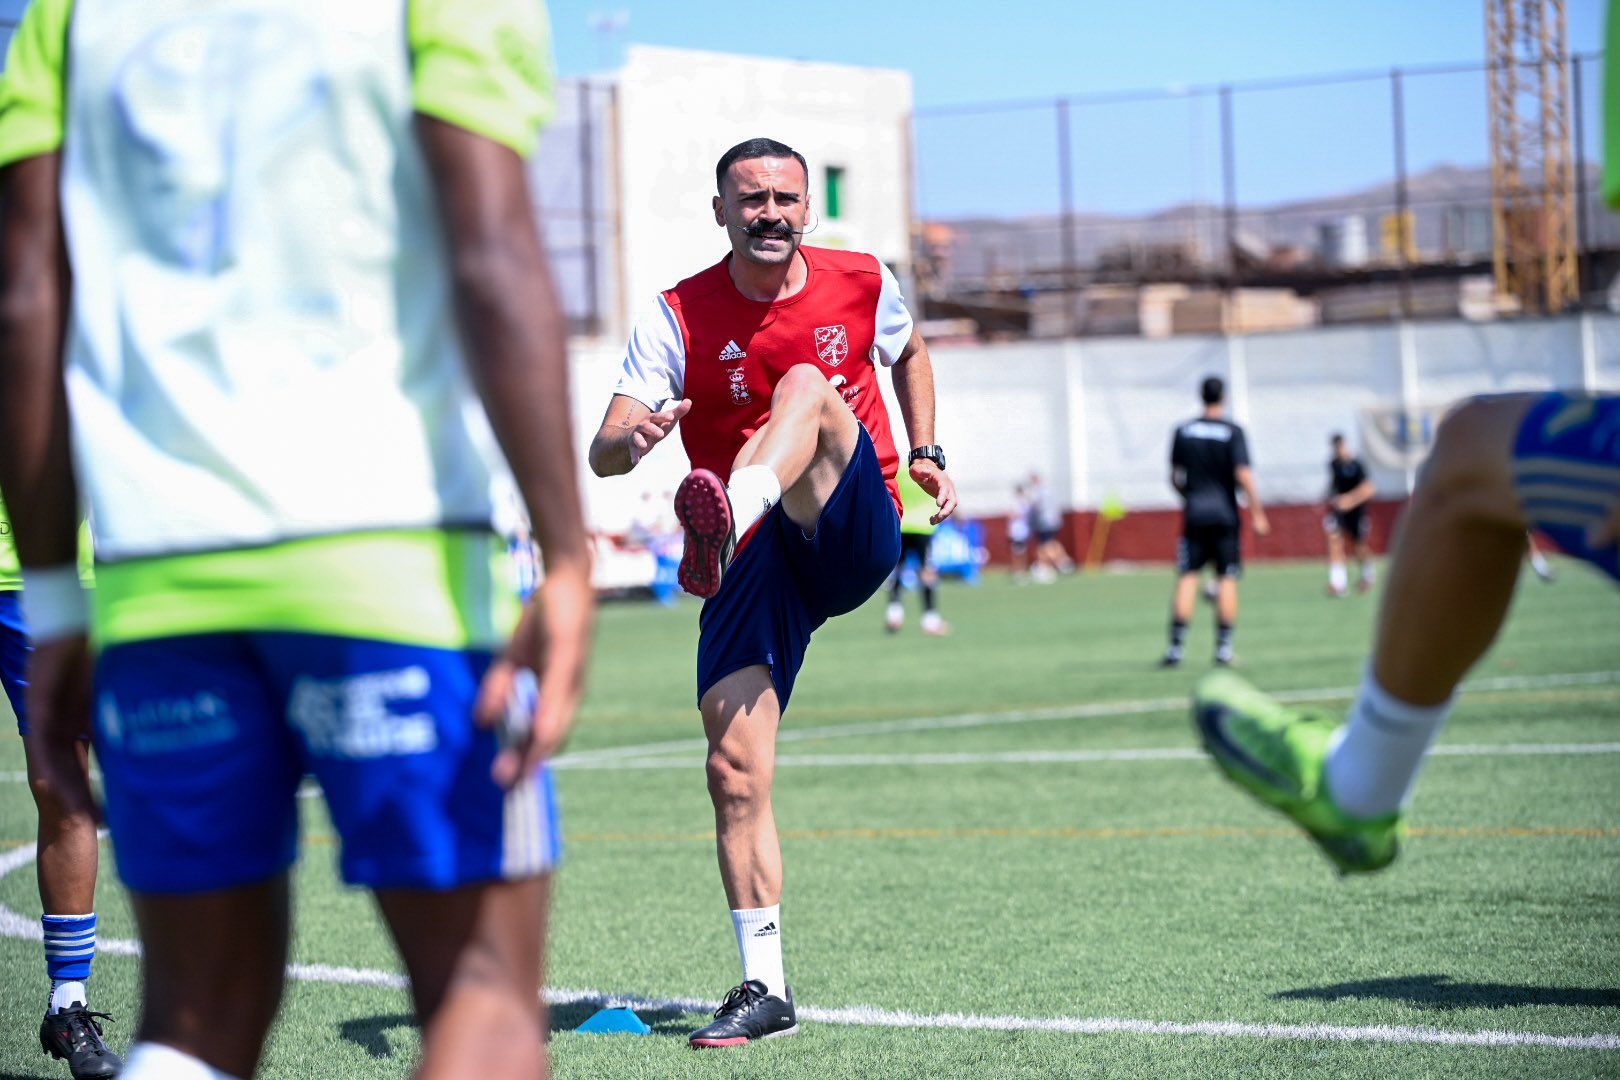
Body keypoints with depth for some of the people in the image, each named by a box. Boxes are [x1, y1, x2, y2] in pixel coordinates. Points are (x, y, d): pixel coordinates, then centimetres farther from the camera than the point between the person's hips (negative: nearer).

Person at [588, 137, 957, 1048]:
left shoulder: (862, 284, 3)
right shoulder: (680, 316, -3)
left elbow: (909, 352, 27)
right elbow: (603, 453, -12)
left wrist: (927, 452, 15)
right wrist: (632, 440, -35)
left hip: (855, 536, -1)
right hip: (754, 564, 1)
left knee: (805, 386, -29)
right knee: (736, 772, -11)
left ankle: (726, 518, -56)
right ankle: (766, 989, 0)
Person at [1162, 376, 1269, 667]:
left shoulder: (1182, 431, 4)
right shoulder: (1233, 432, -5)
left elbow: (1175, 477, 9)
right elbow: (1243, 474, -13)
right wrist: (1257, 512, -9)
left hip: (1194, 512, 2)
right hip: (1225, 513, -2)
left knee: (1187, 578, 1)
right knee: (1227, 579, 3)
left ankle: (1176, 646, -4)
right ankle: (1224, 648, 2)